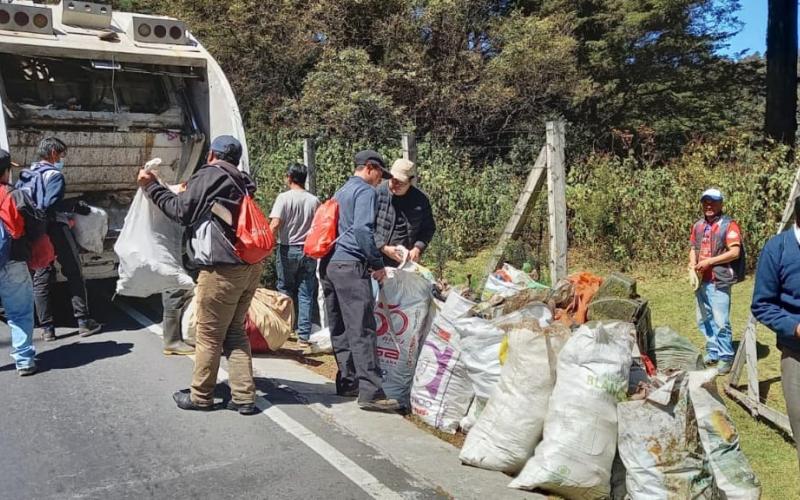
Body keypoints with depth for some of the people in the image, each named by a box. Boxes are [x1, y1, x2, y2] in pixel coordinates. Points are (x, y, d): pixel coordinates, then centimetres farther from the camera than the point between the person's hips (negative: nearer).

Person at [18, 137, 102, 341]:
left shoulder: (25, 175, 14)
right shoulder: (54, 175, -11)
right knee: (74, 275, 4)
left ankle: (46, 328, 9)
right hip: (55, 229, -7)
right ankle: (83, 322, 6)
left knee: (41, 279, 8)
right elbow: (51, 204, -24)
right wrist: (76, 206, -13)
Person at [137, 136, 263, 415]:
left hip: (222, 269, -8)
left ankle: (200, 396, 17)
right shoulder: (240, 182, 17)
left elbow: (181, 211, -4)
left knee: (209, 335, 5)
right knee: (235, 332, 15)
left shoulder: (208, 175, -5)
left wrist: (151, 186, 6)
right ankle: (244, 397, 14)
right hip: (250, 266, 8)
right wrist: (190, 192, 32)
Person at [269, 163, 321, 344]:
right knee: (306, 294, 5)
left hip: (288, 249, -2)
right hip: (309, 251, 3)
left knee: (286, 290, 12)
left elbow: (275, 224, -17)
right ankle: (304, 335, 4)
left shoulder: (284, 197, -7)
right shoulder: (314, 200, 4)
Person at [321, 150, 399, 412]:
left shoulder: (340, 192, 24)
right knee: (362, 329, -12)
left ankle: (347, 382, 17)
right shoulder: (366, 191, -4)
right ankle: (371, 392, -14)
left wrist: (378, 251, 30)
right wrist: (377, 264, -10)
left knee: (339, 328, 12)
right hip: (350, 265, -9)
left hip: (328, 264, 9)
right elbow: (362, 229, -16)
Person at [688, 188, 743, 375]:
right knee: (704, 320, 14)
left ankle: (726, 357, 7)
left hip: (719, 281, -7)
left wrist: (710, 261, -18)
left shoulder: (729, 225, -7)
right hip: (701, 280, 7)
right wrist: (692, 263, 1)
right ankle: (712, 353, 27)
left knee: (721, 322, -6)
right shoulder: (698, 225, 13)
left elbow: (735, 252, -14)